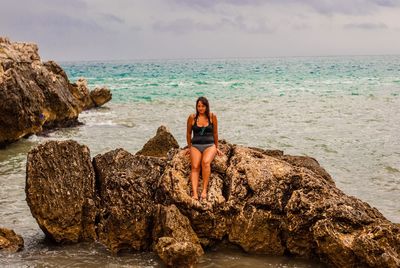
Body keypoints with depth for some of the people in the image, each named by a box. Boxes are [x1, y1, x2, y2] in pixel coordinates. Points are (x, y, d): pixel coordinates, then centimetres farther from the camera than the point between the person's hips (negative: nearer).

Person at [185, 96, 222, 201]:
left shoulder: (212, 116, 2)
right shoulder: (192, 117, 3)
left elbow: (215, 133, 12)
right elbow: (188, 133, 17)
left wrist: (216, 148, 17)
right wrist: (189, 147, 20)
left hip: (209, 145, -1)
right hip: (195, 146, 1)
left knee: (206, 162, -32)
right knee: (195, 167, -25)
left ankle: (204, 190, -29)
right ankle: (195, 193, -37)